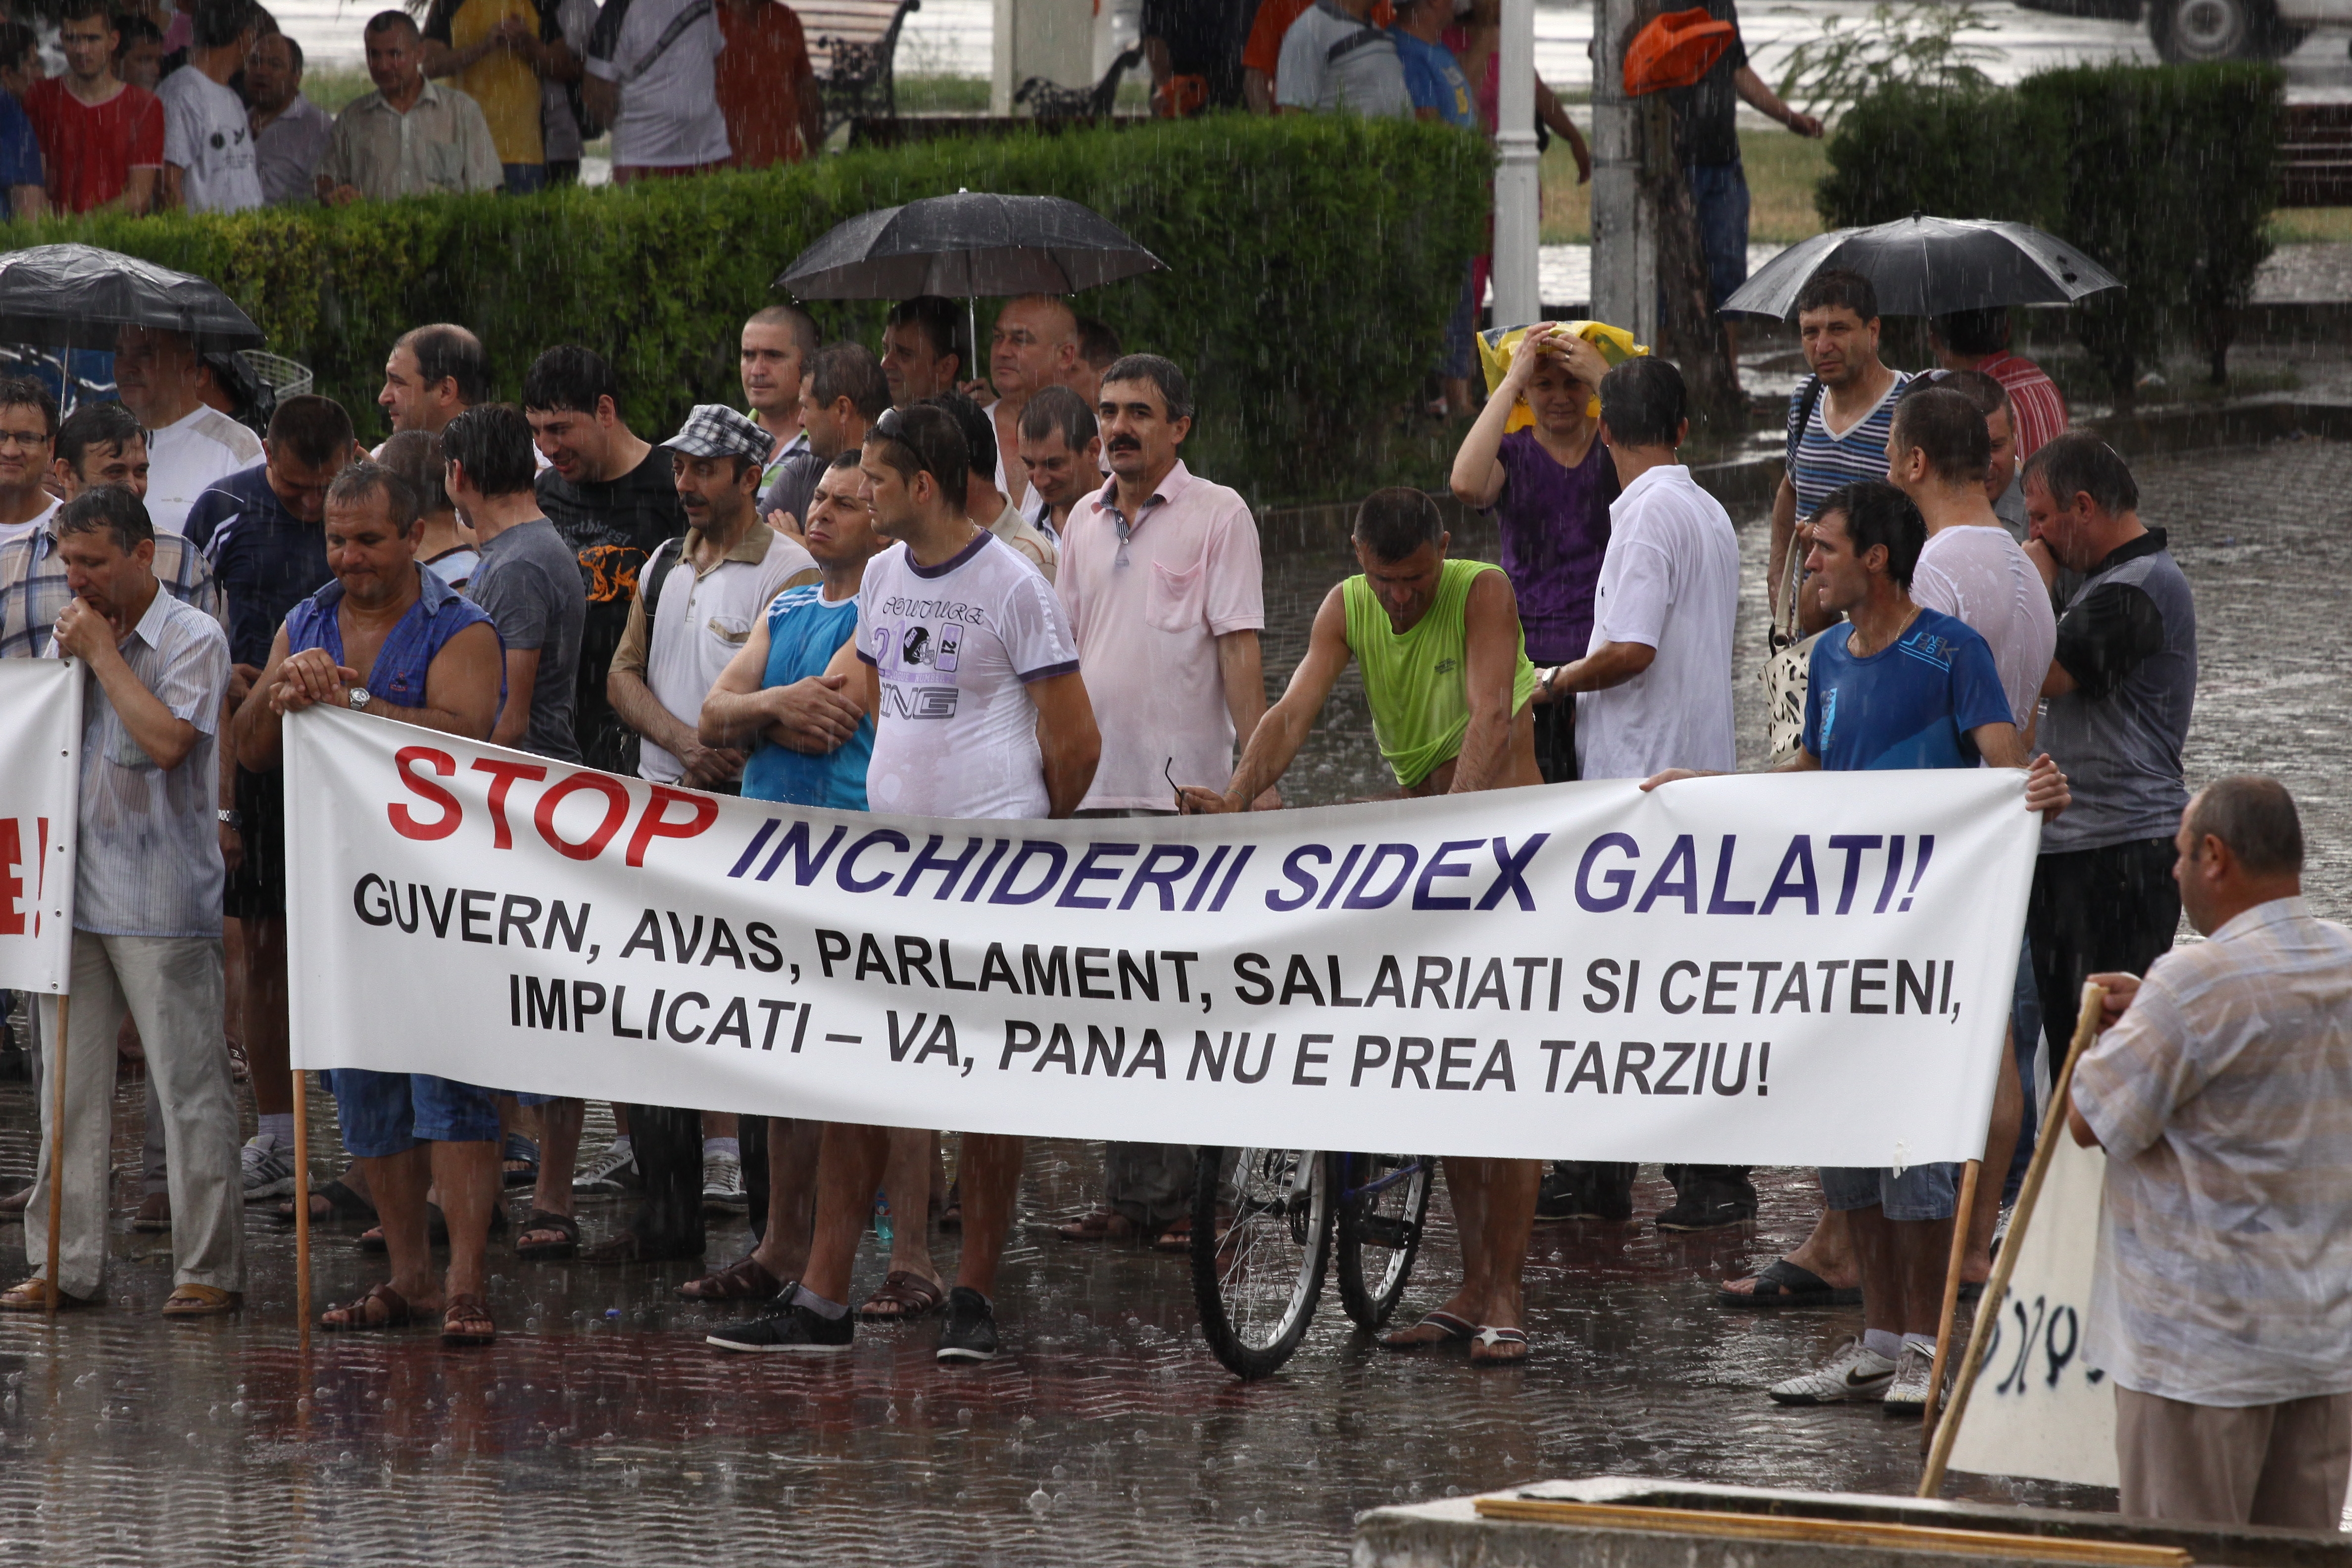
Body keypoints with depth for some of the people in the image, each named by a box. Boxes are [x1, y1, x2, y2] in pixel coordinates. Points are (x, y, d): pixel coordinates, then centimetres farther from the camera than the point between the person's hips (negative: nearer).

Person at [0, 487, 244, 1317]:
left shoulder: (192, 640, -5)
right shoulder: (69, 635, 15)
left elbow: (166, 740, -19)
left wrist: (103, 653, -13)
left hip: (160, 898, -6)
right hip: (74, 890, 7)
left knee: (190, 1084, -3)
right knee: (70, 1085, 7)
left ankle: (209, 1269, 0)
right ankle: (67, 1263, 12)